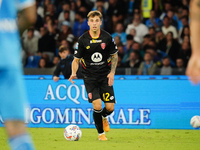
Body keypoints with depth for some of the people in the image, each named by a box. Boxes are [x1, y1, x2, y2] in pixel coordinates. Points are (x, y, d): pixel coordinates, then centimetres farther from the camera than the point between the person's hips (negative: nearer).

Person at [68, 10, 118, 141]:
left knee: (110, 107, -4)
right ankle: (101, 133, 7)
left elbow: (115, 56, 8)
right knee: (97, 105, -15)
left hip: (105, 76, 1)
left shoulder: (107, 37, -5)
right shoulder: (83, 40, -8)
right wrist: (74, 73, -18)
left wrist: (112, 72, -5)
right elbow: (76, 59, 0)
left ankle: (104, 117, 34)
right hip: (90, 77, -1)